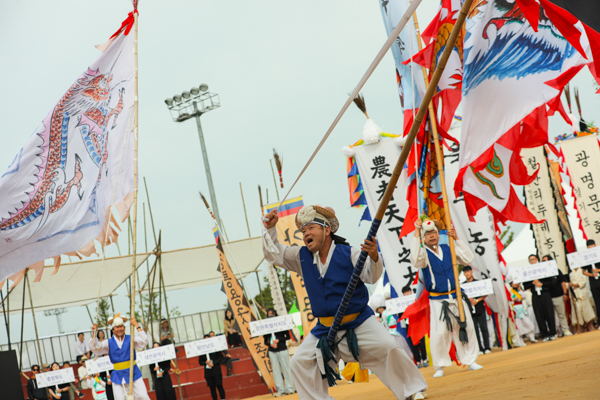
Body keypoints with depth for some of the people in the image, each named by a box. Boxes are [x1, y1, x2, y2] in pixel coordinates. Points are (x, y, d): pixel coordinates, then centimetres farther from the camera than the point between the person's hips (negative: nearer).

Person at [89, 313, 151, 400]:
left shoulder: (130, 339, 3)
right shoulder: (109, 343, 7)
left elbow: (143, 342, -12)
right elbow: (95, 348, -2)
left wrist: (137, 326, -15)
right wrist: (94, 334, -16)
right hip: (118, 376, 1)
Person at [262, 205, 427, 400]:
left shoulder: (349, 254, -11)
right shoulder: (301, 257, 3)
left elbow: (371, 276, -22)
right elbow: (274, 254, 9)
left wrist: (374, 257, -43)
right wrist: (269, 229, -6)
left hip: (359, 322, -4)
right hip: (325, 328, 5)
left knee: (388, 348, -19)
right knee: (300, 362, -2)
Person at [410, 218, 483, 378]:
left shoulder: (448, 249, 10)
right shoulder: (424, 253, -3)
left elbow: (468, 259, 4)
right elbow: (416, 260, -27)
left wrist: (456, 239, -3)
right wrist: (417, 235, -27)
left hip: (457, 298, 4)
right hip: (437, 301, -4)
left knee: (466, 328, 6)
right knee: (439, 333, -11)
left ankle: (470, 361, 19)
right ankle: (440, 366, 2)